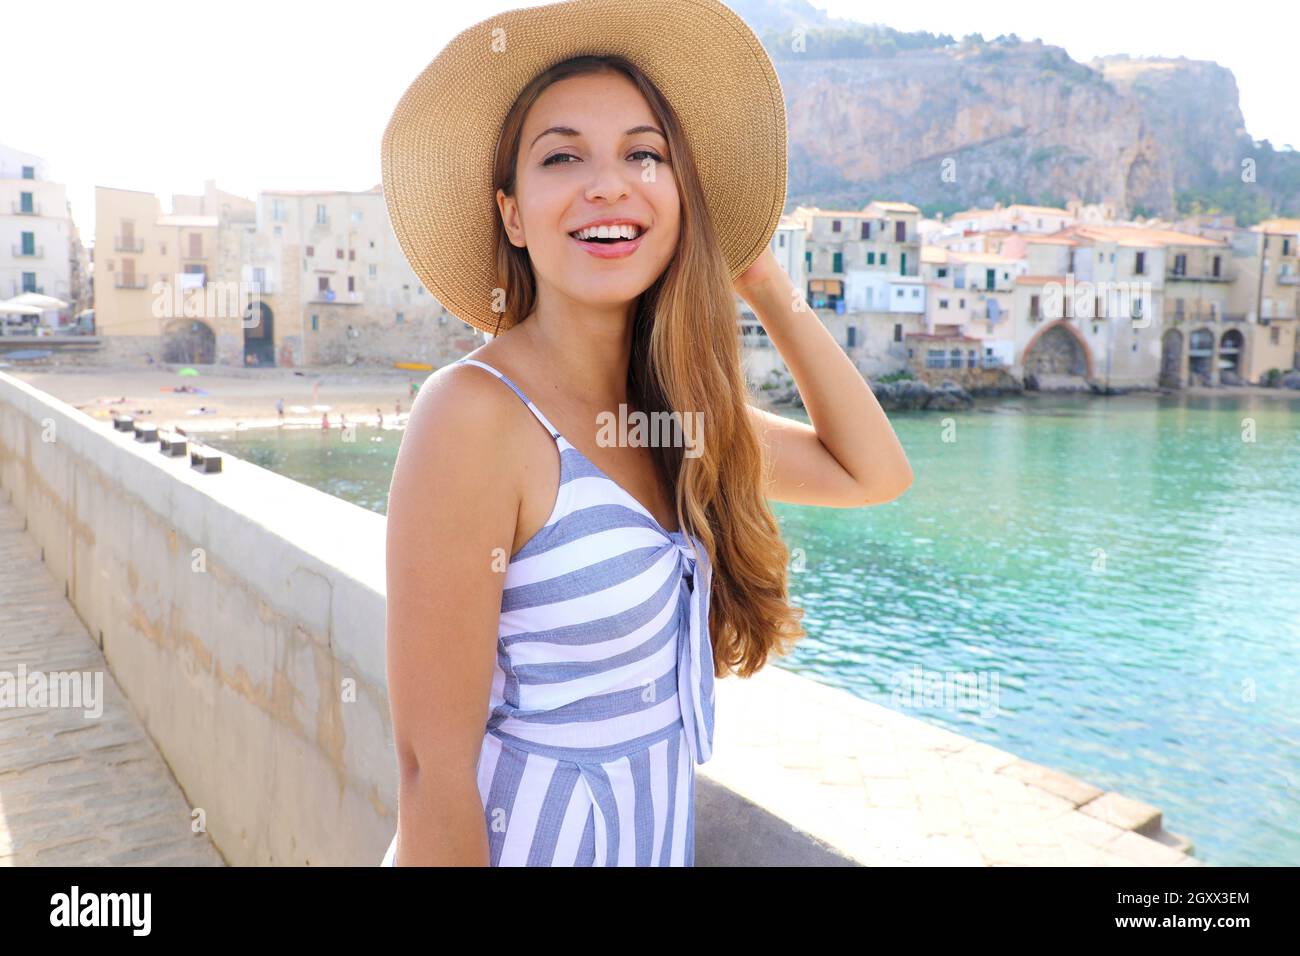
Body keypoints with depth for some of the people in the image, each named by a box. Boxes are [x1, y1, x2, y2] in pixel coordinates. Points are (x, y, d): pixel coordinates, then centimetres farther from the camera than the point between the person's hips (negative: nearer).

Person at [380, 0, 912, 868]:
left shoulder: (666, 404, -2)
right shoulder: (476, 414, -24)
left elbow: (872, 472, 5)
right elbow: (433, 771, -23)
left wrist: (768, 287, 0)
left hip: (658, 832, 7)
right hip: (529, 837, -7)